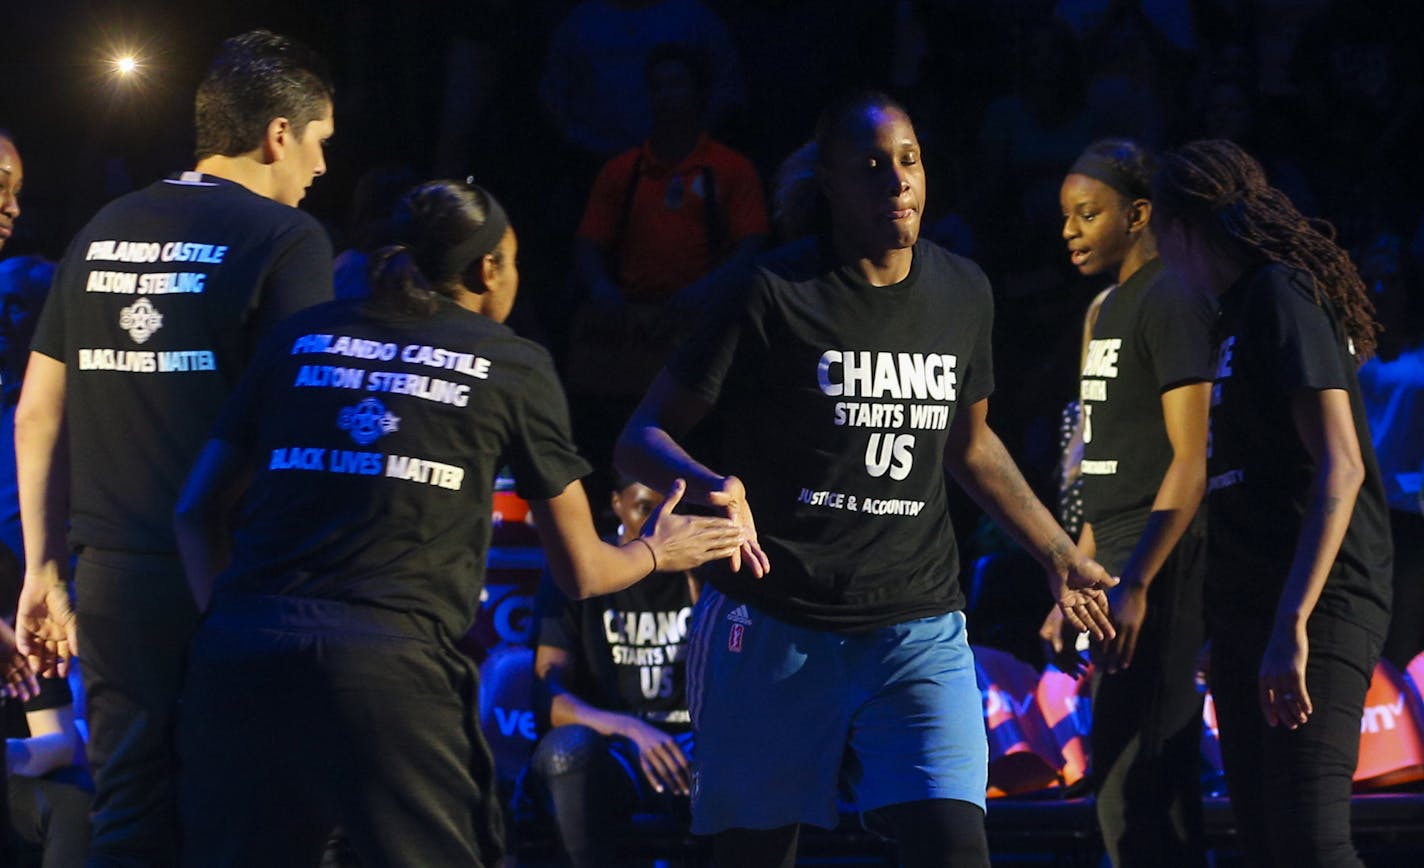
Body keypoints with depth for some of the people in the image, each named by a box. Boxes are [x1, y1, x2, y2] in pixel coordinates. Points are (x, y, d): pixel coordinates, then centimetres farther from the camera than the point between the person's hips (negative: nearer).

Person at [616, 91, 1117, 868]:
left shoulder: (963, 293, 9)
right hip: (773, 624, -3)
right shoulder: (773, 294, -8)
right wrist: (711, 486, -28)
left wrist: (1060, 556, 28)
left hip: (919, 627, 3)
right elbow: (643, 437, -7)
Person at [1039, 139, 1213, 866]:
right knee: (1160, 789, 11)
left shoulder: (1173, 303, -10)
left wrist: (1135, 584, -23)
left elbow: (1191, 460, -17)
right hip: (1119, 568, 10)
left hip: (1158, 570, -10)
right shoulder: (1113, 307, 18)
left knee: (1130, 792, -13)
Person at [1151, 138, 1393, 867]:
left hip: (1314, 606, -10)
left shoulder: (1282, 295, -10)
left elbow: (1339, 467, -19)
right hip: (1248, 606, 10)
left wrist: (1293, 625, -25)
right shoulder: (1242, 309, 18)